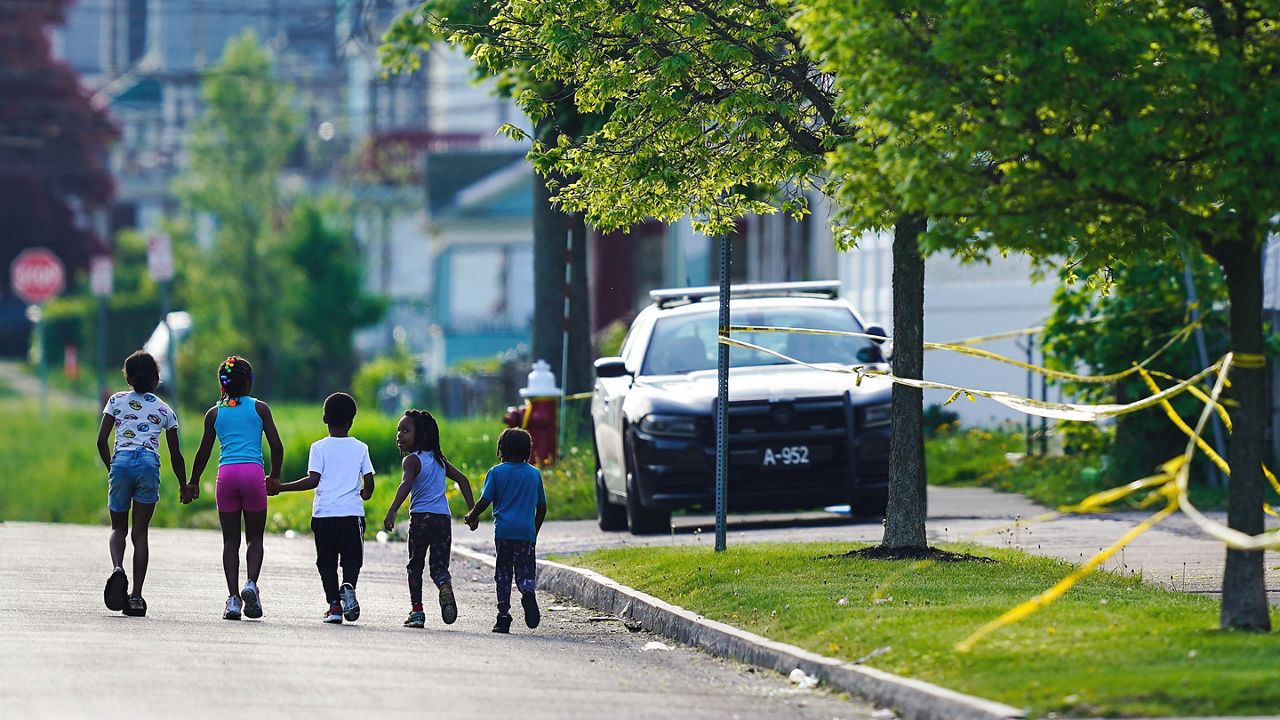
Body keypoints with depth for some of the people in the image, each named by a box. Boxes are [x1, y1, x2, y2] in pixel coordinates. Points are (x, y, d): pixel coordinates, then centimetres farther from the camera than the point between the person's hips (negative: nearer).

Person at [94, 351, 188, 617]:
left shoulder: (117, 401, 15)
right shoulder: (164, 410, 16)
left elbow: (101, 441, 7)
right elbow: (175, 455, 17)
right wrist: (184, 487, 29)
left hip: (122, 462, 0)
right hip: (149, 465, 0)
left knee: (118, 527, 13)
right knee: (140, 532, 4)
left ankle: (117, 568, -19)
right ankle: (136, 596, -4)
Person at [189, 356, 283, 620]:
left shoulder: (214, 413, 11)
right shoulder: (259, 409, 7)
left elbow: (204, 452, 13)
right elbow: (276, 446, 4)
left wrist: (194, 482, 25)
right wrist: (275, 476, 19)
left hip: (226, 473, 1)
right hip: (253, 471, -1)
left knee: (231, 540, 6)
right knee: (255, 537, 9)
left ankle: (233, 597, -4)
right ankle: (251, 583, -16)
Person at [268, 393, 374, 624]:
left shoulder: (319, 447, 0)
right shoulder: (360, 448, 5)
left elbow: (313, 480, -9)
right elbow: (369, 482, 4)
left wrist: (280, 488, -4)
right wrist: (365, 493, 27)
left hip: (324, 512, -1)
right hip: (352, 512, 1)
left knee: (327, 561, 8)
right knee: (352, 559, 7)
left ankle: (334, 605, 1)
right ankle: (348, 587, -23)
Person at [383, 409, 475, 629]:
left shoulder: (412, 460, -5)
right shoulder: (438, 458, 15)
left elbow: (406, 484, -23)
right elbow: (462, 479, 18)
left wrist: (392, 511, -34)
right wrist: (472, 509, 20)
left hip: (421, 518, -5)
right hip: (443, 518, 5)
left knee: (415, 565, 12)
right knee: (439, 565, 6)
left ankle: (417, 611, 7)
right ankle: (445, 586, -28)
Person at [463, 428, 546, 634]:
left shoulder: (496, 472, 1)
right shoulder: (535, 474, 11)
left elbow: (484, 501, -4)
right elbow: (542, 507, 15)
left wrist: (471, 517, 14)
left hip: (504, 531, -2)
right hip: (527, 532, 2)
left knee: (503, 574, 6)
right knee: (525, 571, 3)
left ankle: (503, 616, 3)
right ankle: (528, 593, -31)